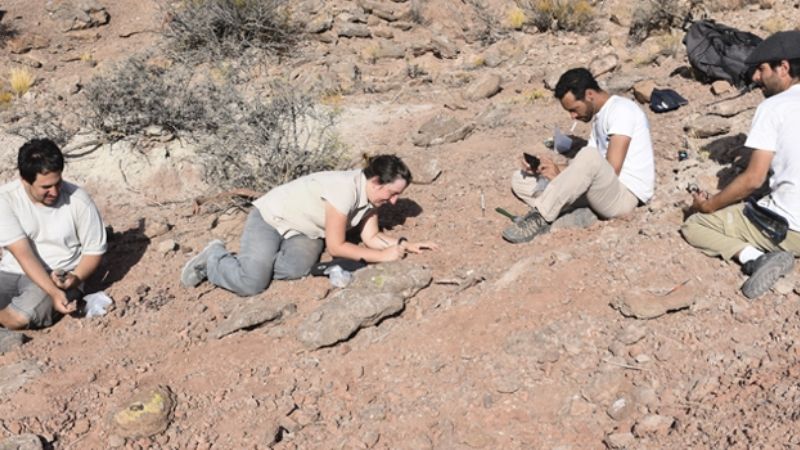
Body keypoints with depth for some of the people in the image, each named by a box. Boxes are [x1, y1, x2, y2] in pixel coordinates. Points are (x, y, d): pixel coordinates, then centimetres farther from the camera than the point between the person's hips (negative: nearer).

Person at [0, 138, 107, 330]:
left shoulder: (79, 200, -13)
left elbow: (94, 250, -1)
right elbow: (23, 254, -18)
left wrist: (76, 278, -22)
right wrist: (53, 293, -30)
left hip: (59, 278, -1)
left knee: (19, 319, -29)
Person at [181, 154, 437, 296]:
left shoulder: (369, 191, -5)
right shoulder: (345, 189, -31)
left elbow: (371, 237, 1)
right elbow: (335, 247, -26)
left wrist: (406, 246, -11)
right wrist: (382, 256, -23)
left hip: (304, 232, 7)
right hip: (270, 218, -7)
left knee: (296, 269, -26)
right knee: (251, 284, -25)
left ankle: (258, 261, 3)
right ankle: (214, 259, 5)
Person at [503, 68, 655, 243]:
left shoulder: (621, 110, -10)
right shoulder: (600, 117, 19)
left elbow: (611, 171, -20)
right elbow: (586, 169, 12)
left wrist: (560, 174, -15)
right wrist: (548, 168, -3)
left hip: (624, 195, -9)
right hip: (600, 191, 9)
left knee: (589, 156, -41)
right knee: (519, 180, 2)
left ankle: (540, 218, -31)